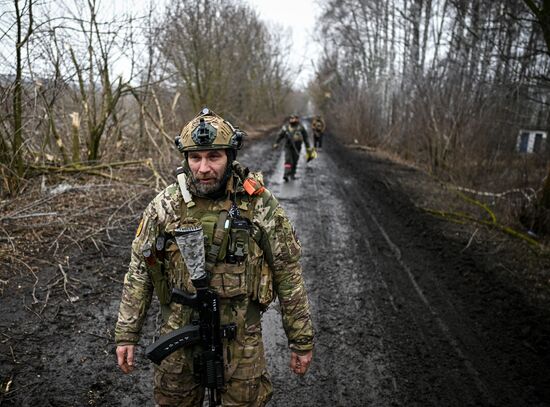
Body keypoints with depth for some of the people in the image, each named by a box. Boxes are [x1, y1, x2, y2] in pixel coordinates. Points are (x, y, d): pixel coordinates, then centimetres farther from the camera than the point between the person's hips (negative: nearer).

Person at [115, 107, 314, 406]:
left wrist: (301, 339, -2)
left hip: (241, 337, -1)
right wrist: (126, 334, 1)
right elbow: (138, 272, 1)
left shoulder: (260, 205, -12)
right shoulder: (165, 206, -6)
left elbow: (288, 273, -6)